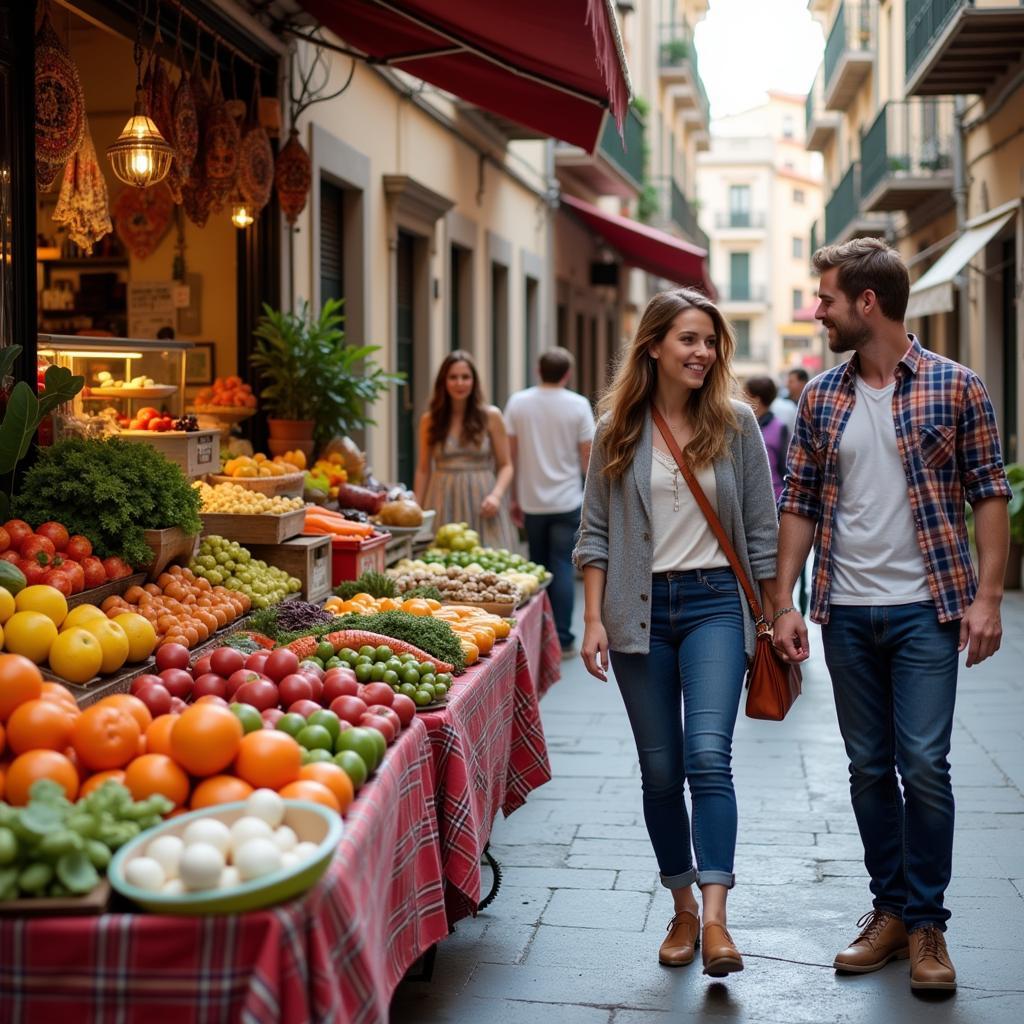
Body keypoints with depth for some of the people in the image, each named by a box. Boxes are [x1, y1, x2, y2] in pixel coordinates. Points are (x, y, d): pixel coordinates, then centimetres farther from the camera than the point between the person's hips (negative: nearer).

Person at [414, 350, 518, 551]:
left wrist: (496, 494, -11)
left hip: (480, 502, -1)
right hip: (444, 505, 1)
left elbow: (506, 465, 5)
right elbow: (423, 470, 12)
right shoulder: (430, 420, 8)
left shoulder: (491, 416, 4)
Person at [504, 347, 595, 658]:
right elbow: (587, 456, -4)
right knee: (563, 569, 0)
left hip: (531, 501, 2)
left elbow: (511, 455, 2)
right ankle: (562, 640, -1)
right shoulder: (578, 405, -6)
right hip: (567, 501, -2)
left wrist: (514, 498, 11)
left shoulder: (517, 403, 0)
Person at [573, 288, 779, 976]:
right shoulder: (618, 430, 4)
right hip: (640, 609, 1)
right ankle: (683, 907, 21)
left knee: (709, 755, -16)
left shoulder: (736, 425, 3)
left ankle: (715, 919, -17)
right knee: (660, 771, 6)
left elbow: (762, 530, 6)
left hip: (714, 603, -1)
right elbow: (596, 532, 6)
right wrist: (594, 620, -1)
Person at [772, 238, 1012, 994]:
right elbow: (799, 505, 9)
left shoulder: (956, 387, -4)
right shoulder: (822, 398, 7)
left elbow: (989, 494, -3)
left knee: (924, 766, -5)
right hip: (846, 612, 4)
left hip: (925, 609, -4)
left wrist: (987, 596, -12)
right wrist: (784, 604, 3)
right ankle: (891, 909, 23)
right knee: (869, 768, 10)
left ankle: (927, 923, 9)